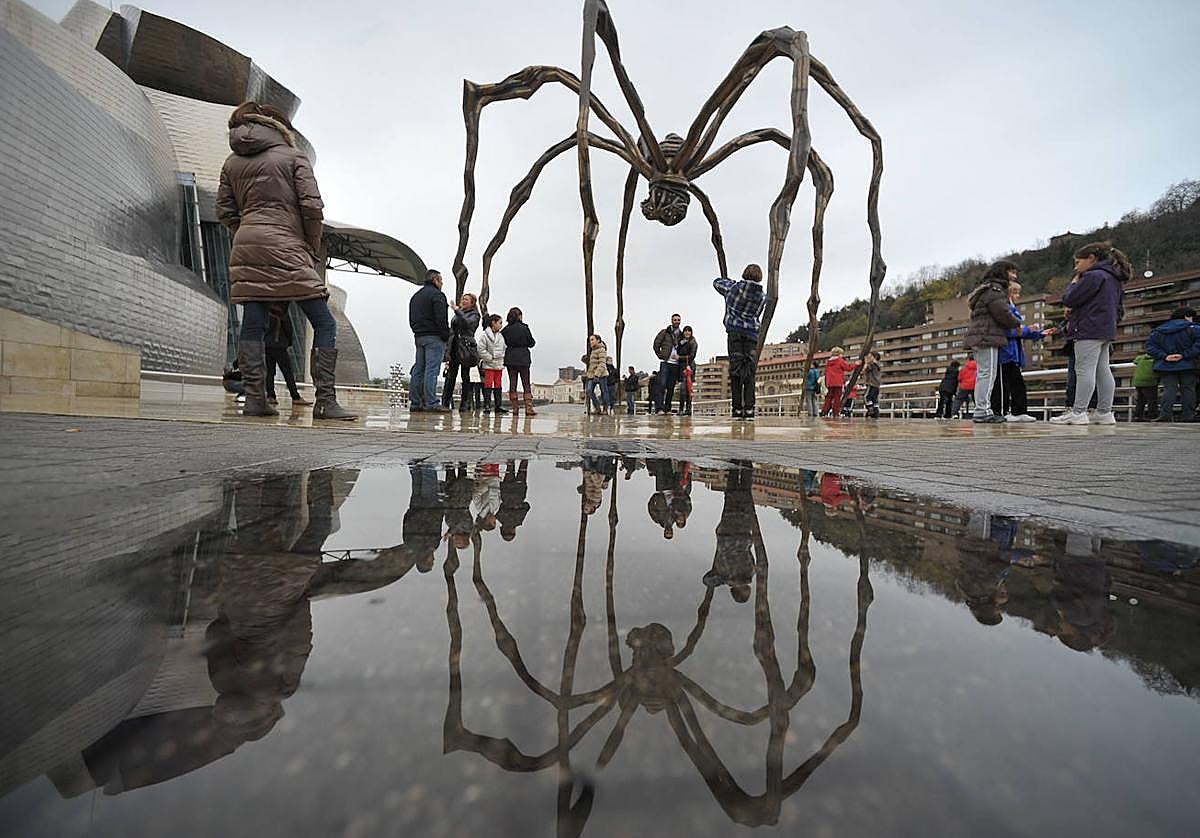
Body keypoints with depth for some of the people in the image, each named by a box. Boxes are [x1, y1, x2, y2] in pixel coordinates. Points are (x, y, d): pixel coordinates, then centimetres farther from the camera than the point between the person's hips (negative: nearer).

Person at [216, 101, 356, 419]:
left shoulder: (232, 163, 19)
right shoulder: (293, 156, 6)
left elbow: (225, 211, 15)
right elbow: (312, 206, -5)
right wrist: (314, 249, 4)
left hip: (245, 246, 6)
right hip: (286, 245, -5)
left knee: (252, 326, 6)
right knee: (324, 323, -5)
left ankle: (254, 399, 2)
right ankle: (326, 401, -13)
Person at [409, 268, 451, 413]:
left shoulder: (415, 296, 23)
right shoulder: (437, 295, -6)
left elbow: (411, 320, 22)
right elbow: (441, 319, -16)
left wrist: (418, 331, 18)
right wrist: (446, 336, -10)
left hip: (418, 336, 8)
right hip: (434, 337, -8)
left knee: (418, 369, 8)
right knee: (432, 369, -11)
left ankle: (415, 402, 9)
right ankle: (431, 403, -13)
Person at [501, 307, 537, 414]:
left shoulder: (506, 329, 3)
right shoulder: (524, 327, -6)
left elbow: (503, 343, 6)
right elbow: (531, 343, -1)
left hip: (510, 358, 3)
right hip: (523, 358, -3)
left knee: (512, 383, 6)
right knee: (526, 384, 1)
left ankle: (514, 408, 6)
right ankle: (529, 408, -4)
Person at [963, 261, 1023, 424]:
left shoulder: (986, 289, 26)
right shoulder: (994, 289, -6)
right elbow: (1003, 314, -14)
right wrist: (1018, 324, 3)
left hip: (979, 338, 10)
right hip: (988, 337, -10)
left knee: (982, 375, 8)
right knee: (988, 374, -12)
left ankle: (981, 411, 9)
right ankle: (982, 411, -15)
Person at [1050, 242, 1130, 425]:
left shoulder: (1093, 276, -10)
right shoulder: (1114, 278, 21)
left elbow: (1068, 300, -15)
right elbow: (1119, 309, 25)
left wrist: (1074, 282, 2)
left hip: (1089, 331, -10)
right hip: (1107, 331, 10)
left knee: (1084, 370, -11)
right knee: (1103, 371, 9)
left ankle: (1078, 413, -13)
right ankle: (1105, 413, 10)